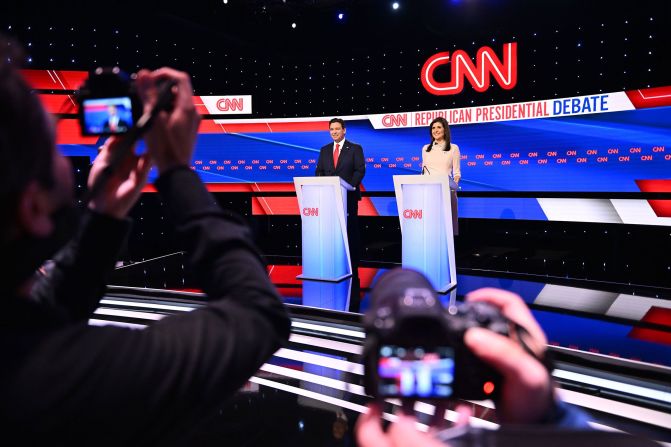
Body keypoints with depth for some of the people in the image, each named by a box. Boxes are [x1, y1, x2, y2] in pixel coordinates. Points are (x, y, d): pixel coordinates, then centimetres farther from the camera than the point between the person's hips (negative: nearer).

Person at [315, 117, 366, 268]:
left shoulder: (355, 148, 3)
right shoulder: (324, 150, 15)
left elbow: (360, 170, -4)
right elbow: (319, 171, 13)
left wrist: (350, 186, -18)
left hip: (349, 196, -3)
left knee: (351, 230, 1)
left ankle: (353, 265, 8)